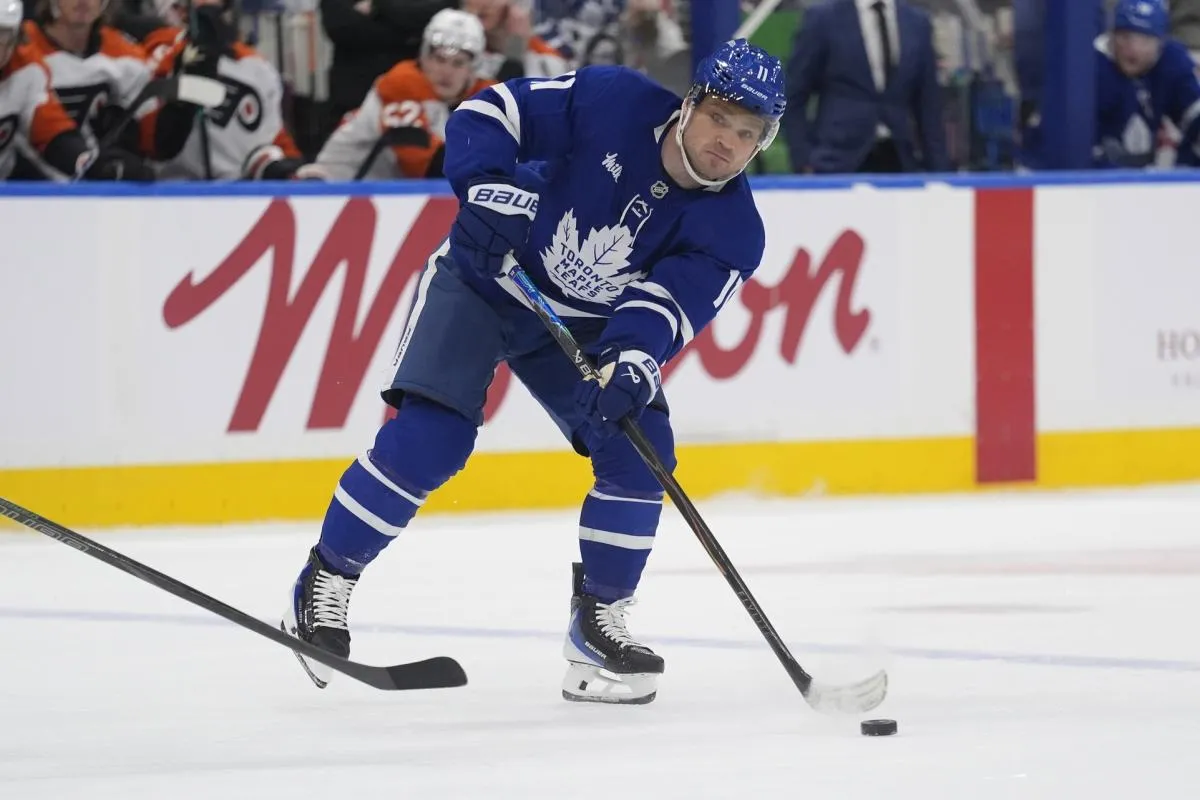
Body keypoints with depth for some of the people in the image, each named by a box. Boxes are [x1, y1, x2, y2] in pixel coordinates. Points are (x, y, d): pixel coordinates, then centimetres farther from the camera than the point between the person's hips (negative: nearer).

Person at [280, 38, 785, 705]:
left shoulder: (732, 231, -15)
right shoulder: (612, 102, -22)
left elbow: (664, 305, -26)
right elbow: (490, 114, -18)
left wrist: (635, 360, -46)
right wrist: (488, 187, -36)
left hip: (585, 323, 4)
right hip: (484, 279, -4)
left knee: (640, 452, -10)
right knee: (429, 435, -18)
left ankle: (599, 621, 7)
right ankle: (324, 584, -5)